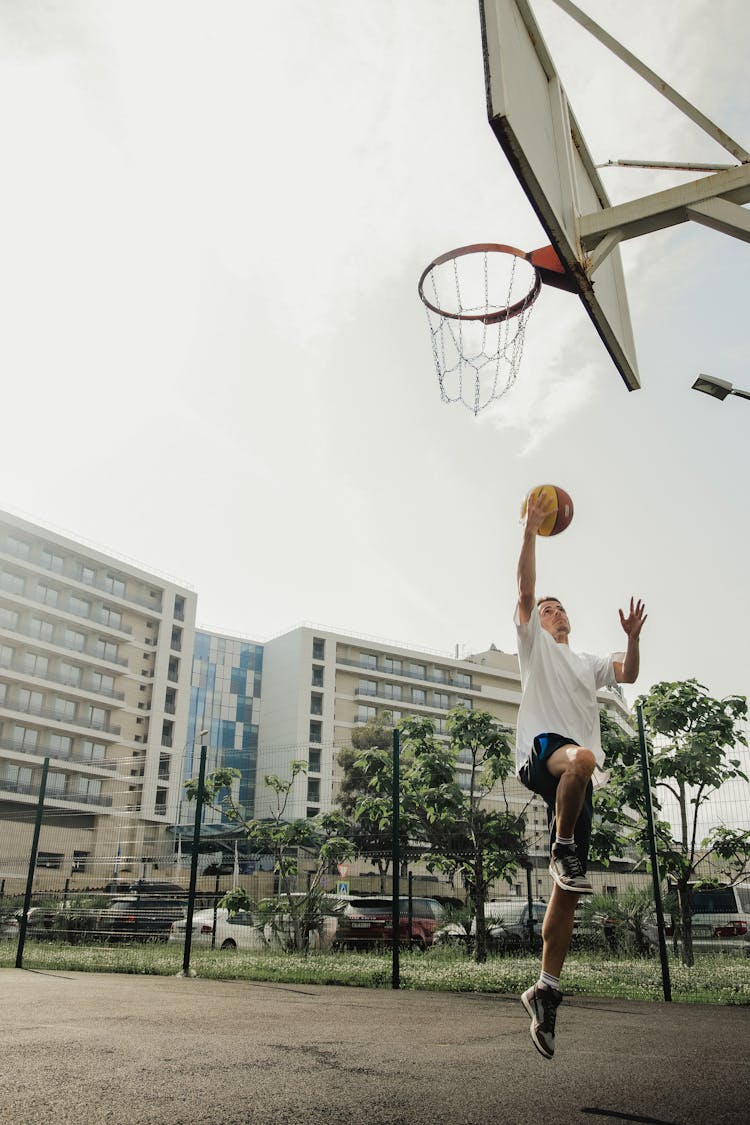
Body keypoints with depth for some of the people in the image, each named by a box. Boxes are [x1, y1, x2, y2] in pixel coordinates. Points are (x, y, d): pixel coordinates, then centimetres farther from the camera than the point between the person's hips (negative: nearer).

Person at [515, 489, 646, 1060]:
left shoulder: (588, 662, 32)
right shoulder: (534, 644, 15)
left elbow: (628, 675, 17)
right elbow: (525, 589, 2)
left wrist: (632, 638, -1)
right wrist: (531, 529, -3)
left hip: (579, 775, 5)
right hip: (541, 750, -5)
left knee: (569, 891, -1)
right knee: (581, 758, -43)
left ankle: (546, 990, 7)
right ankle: (563, 849, -20)